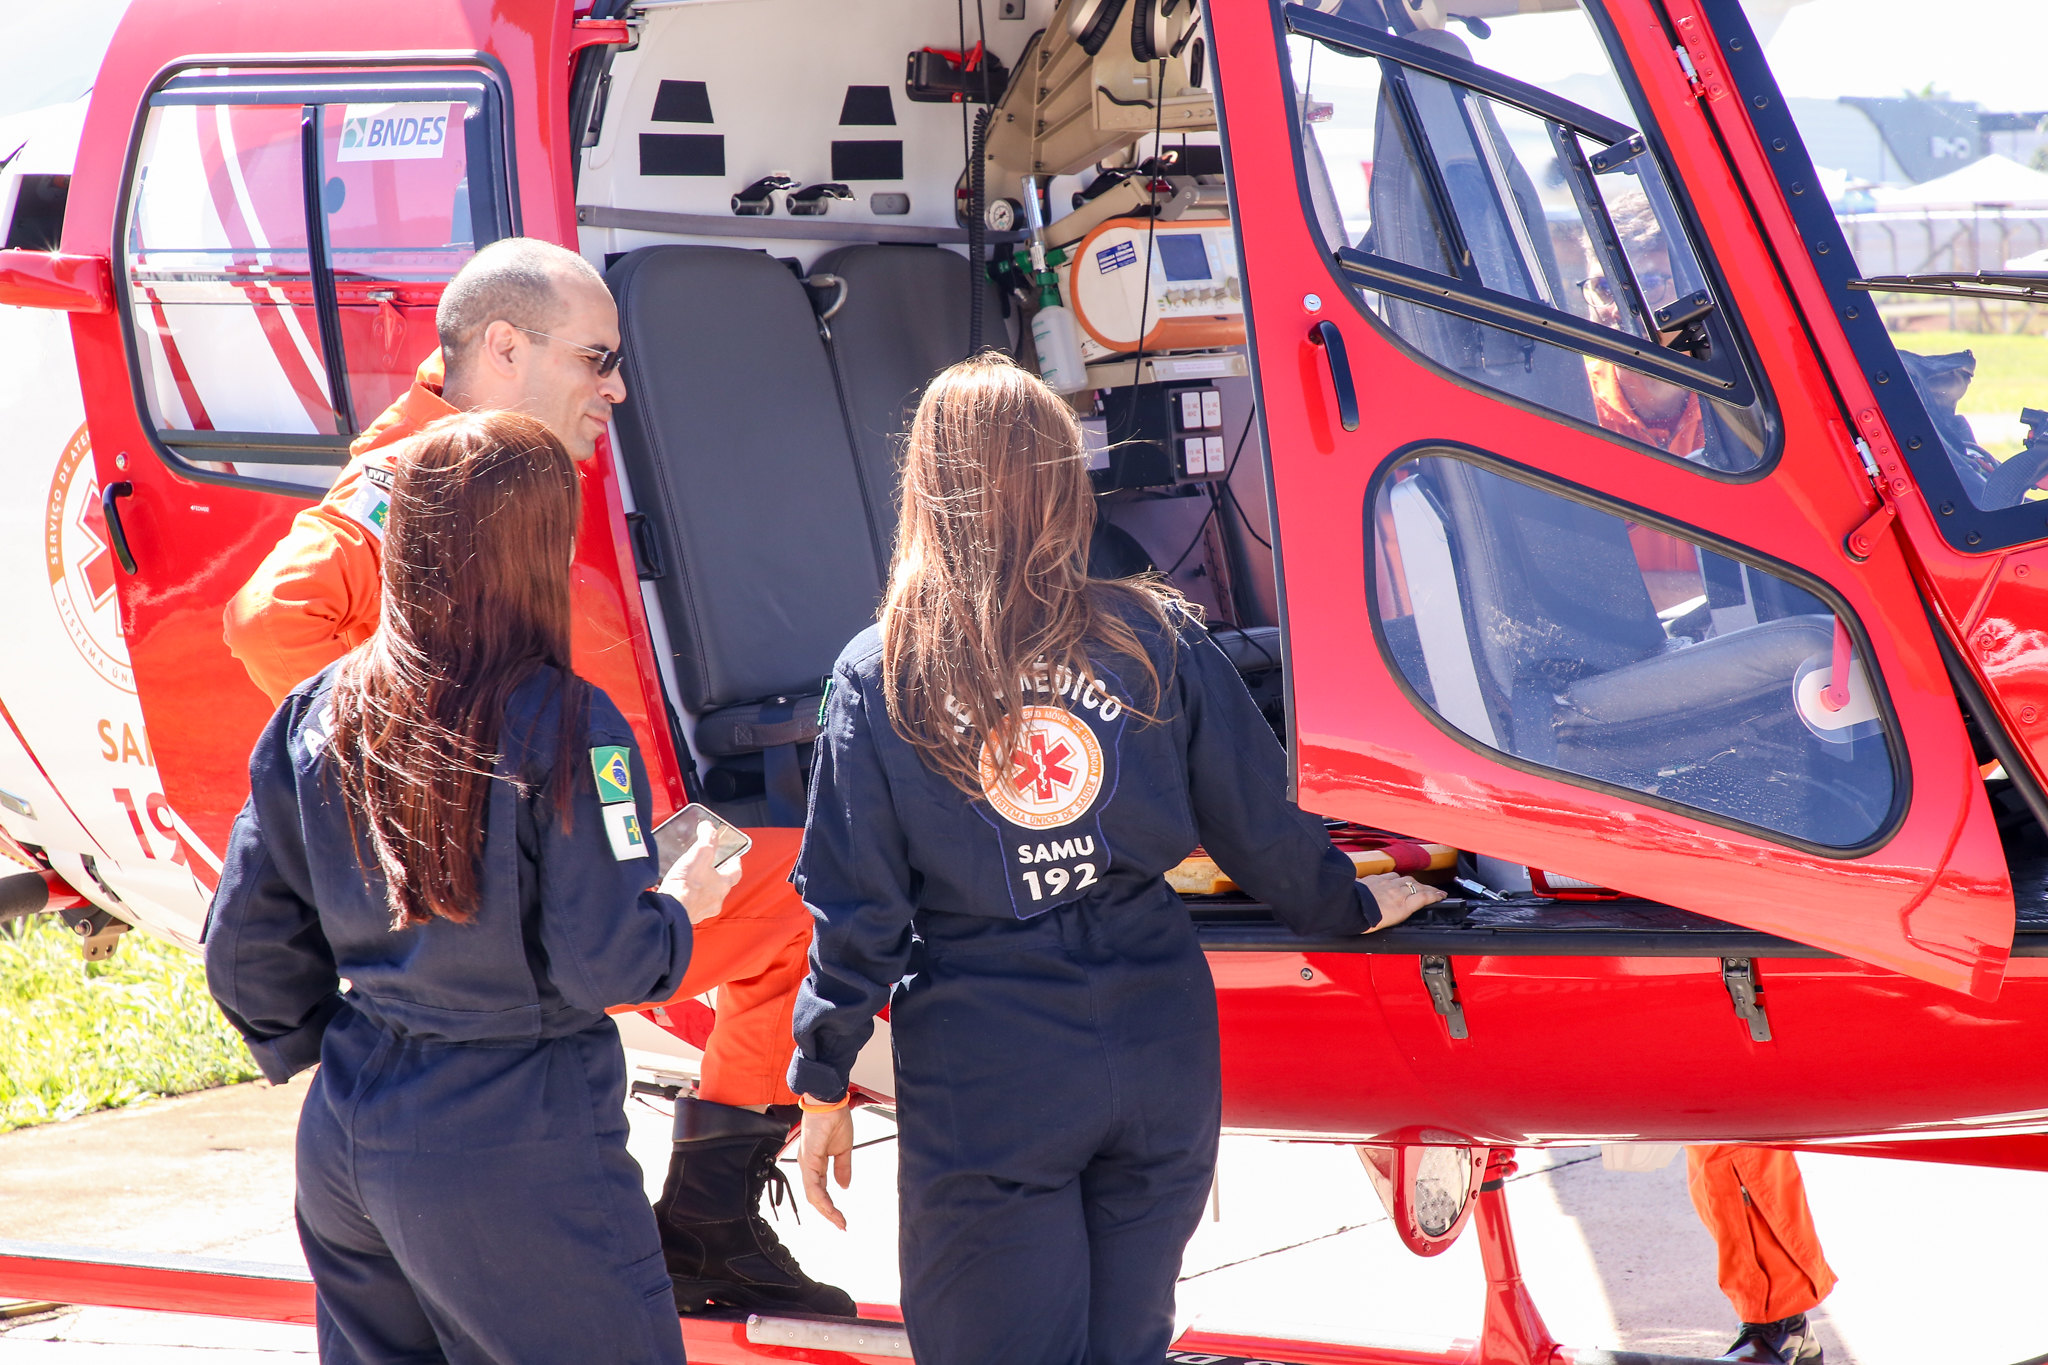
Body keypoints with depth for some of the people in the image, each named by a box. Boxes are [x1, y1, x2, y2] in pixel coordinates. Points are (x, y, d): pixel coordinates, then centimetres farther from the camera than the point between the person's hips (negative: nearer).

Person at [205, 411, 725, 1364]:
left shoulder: (319, 714, 1)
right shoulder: (565, 727, -16)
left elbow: (246, 944, 7)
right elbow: (603, 965, -15)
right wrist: (680, 906, 4)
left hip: (343, 1142, 7)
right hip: (518, 1145, -6)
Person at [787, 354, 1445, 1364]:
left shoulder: (880, 679, -7)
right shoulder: (1157, 638, -2)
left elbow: (855, 911, -5)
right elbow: (1260, 825, 6)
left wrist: (824, 1088, 4)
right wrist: (1346, 908, 26)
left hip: (984, 1082, -3)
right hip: (1157, 1051, 3)